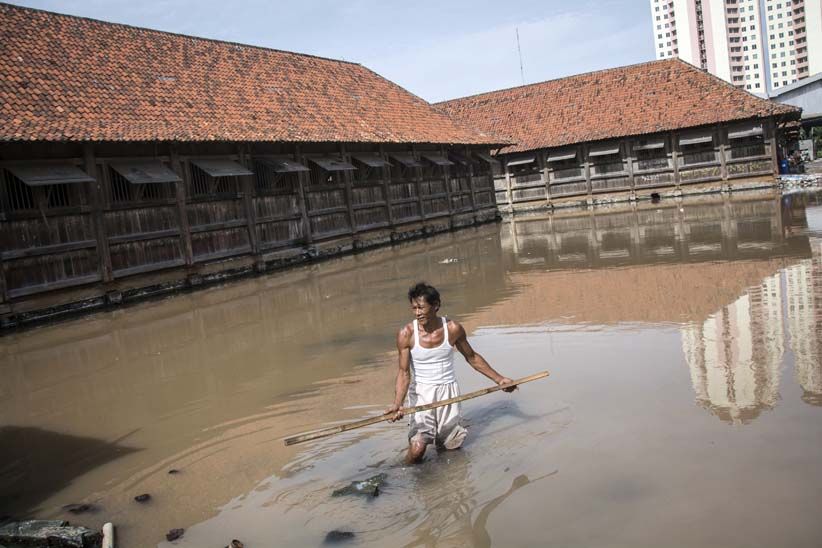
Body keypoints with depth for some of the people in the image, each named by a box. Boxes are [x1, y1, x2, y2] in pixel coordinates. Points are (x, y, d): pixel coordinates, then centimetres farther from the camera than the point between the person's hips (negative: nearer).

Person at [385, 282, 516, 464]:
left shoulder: (453, 329, -8)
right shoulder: (406, 334, -13)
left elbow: (472, 358, 8)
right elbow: (404, 372, -12)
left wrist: (499, 379, 10)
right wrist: (397, 404, -27)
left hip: (448, 390, 2)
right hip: (421, 393, -2)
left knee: (452, 445, 7)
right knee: (417, 449, -18)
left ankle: (439, 433, 43)